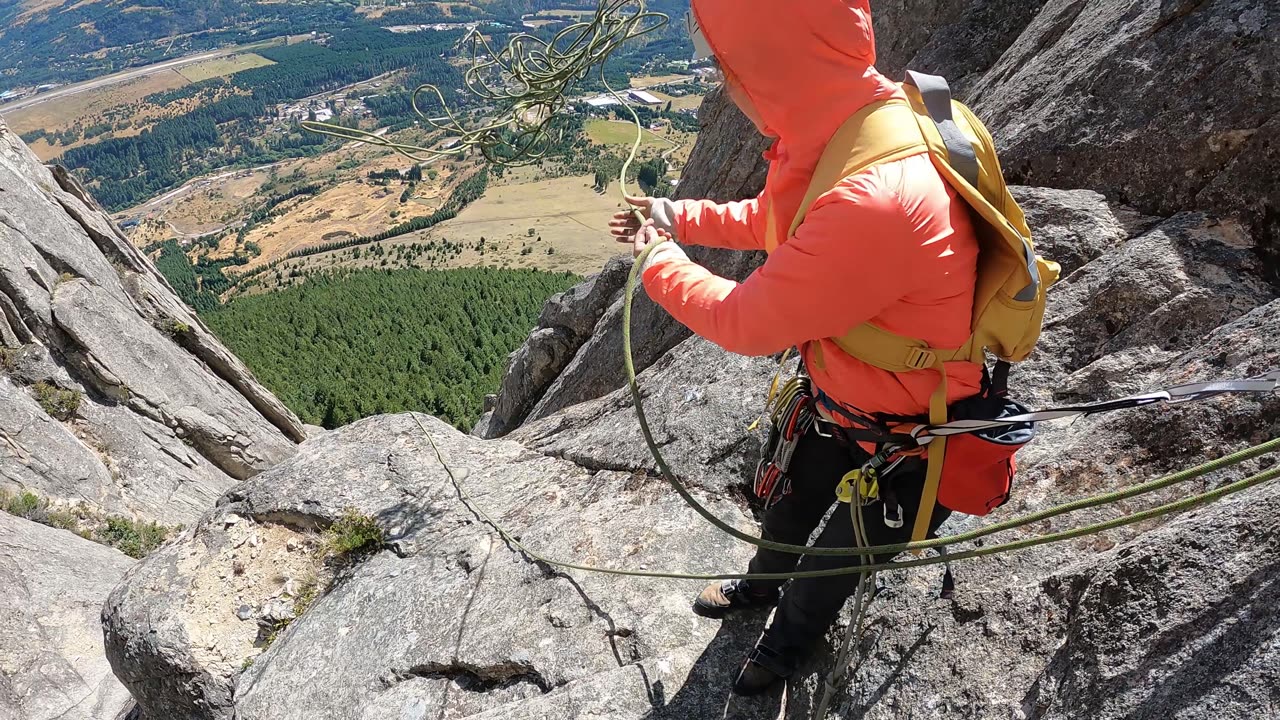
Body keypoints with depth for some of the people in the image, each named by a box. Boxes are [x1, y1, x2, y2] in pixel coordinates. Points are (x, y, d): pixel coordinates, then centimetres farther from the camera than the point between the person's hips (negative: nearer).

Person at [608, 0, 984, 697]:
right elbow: (769, 218, 10)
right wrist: (678, 218, 11)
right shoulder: (842, 127, -12)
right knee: (790, 502, 31)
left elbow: (747, 322, -28)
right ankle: (763, 584, 63)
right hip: (839, 398, 8)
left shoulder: (877, 199, -41)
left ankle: (788, 640, 54)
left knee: (833, 559, 21)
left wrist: (660, 264, -12)